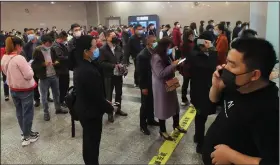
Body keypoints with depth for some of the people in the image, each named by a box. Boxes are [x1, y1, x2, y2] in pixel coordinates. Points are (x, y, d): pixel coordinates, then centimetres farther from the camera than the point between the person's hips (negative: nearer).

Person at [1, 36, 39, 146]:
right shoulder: (19, 58, -24)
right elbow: (29, 75, -22)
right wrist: (29, 67, -5)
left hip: (13, 89, 8)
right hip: (25, 90, -8)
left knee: (19, 112, 18)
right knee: (27, 112, 6)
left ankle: (25, 133, 34)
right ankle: (27, 137, 18)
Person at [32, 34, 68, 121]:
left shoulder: (52, 49, 4)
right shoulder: (37, 51, -11)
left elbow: (56, 58, 18)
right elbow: (34, 65, -12)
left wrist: (57, 62, -5)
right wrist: (44, 64, -25)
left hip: (54, 75, 5)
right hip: (44, 77, -5)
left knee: (56, 93, 17)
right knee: (44, 95, 7)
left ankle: (58, 108, 34)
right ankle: (46, 112, 22)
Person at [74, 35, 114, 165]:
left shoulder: (82, 66, 1)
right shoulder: (88, 71, -31)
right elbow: (97, 95, -26)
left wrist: (105, 102, 8)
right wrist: (109, 108, -10)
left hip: (85, 109, 10)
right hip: (91, 112, -10)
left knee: (89, 140, 26)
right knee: (93, 141, 11)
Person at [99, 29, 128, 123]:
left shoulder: (118, 47, 3)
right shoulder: (103, 49, -13)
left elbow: (122, 57, 13)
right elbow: (102, 63, -18)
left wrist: (121, 64, -8)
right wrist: (114, 65, -22)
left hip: (118, 74, 6)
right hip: (109, 75, -5)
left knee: (119, 92, 17)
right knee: (109, 94, 7)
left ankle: (118, 109, 36)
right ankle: (110, 113, 21)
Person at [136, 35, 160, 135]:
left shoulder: (155, 53, 0)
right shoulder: (142, 55, -20)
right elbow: (140, 73, -18)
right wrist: (143, 87, -17)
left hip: (154, 83, 7)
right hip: (147, 85, -6)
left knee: (152, 103, 19)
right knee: (145, 105, 6)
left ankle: (150, 119, 39)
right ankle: (143, 125, 21)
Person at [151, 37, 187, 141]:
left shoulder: (165, 56, 9)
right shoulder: (156, 58, -21)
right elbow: (160, 74, -27)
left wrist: (175, 65, 1)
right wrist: (173, 65, -22)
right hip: (161, 87, -9)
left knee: (175, 105, 17)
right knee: (163, 108, 4)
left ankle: (176, 125, 38)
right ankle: (162, 131, 21)